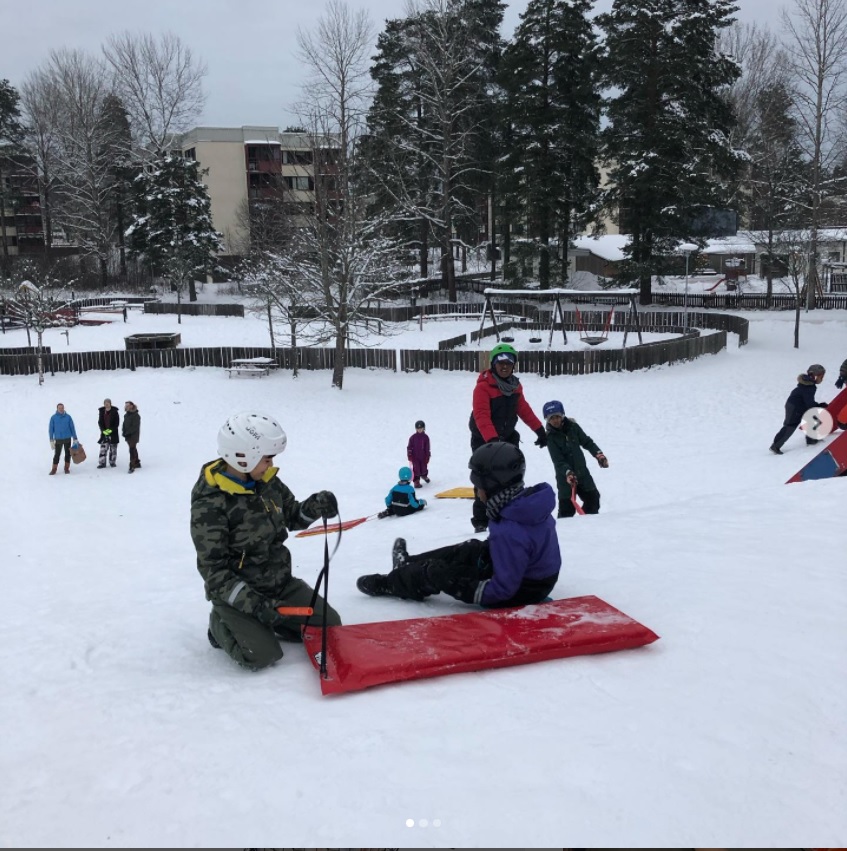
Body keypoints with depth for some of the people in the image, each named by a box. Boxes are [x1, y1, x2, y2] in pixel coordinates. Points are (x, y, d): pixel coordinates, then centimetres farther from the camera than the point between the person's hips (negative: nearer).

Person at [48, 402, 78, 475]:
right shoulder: (53, 418, -1)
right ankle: (54, 469, 6)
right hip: (58, 439, -1)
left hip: (67, 439, 1)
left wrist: (75, 439, 2)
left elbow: (72, 428, 4)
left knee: (67, 454, 7)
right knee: (57, 454, 0)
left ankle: (67, 468, 18)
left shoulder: (68, 417, 0)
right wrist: (51, 440, -3)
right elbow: (51, 429, 2)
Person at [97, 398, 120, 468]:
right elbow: (100, 422, 3)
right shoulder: (102, 412, 3)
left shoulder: (115, 412, -4)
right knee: (103, 448, -4)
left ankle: (112, 462, 16)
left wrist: (111, 430, -16)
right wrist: (103, 430, -12)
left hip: (113, 433, -1)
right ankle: (102, 463, -1)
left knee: (113, 448, 5)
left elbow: (117, 423, -5)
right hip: (104, 433, 1)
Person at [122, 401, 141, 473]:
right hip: (128, 436, 8)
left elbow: (135, 427, -19)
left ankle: (132, 466, -13)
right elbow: (124, 425, 17)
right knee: (133, 450, 17)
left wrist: (127, 433, -20)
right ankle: (137, 463, 29)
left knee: (132, 450, -12)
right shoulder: (126, 415, 11)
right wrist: (123, 432, 0)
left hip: (133, 436, -8)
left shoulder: (136, 416, -14)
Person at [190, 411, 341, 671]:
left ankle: (267, 621, 18)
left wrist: (316, 504, -10)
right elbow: (213, 570, -20)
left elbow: (292, 517, 12)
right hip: (236, 592, -6)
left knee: (330, 626, 1)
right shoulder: (209, 503, -22)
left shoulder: (266, 481, -2)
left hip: (280, 581, 6)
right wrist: (253, 603, -30)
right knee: (262, 655, -22)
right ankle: (222, 627, 7)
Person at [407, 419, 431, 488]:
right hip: (415, 456, -2)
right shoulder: (413, 437, -8)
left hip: (423, 456, 2)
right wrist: (409, 456, -6)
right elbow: (409, 447, -4)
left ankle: (424, 475, 46)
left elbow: (427, 448, -1)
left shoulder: (426, 437, -4)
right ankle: (416, 481, 9)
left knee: (424, 467, 16)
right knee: (416, 468, -1)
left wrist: (427, 457, -1)